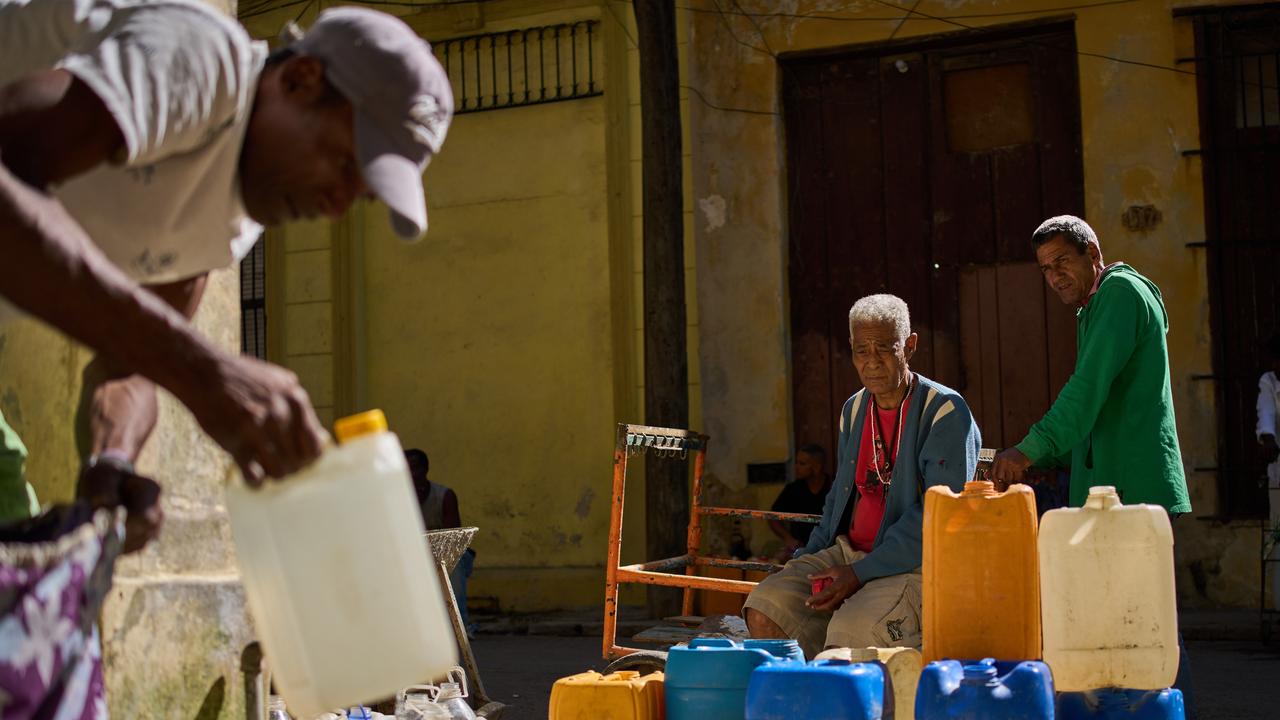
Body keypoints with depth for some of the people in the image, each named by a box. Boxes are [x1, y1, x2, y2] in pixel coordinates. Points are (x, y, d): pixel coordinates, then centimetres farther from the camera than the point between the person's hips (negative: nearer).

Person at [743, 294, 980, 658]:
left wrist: (862, 573, -20)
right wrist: (806, 558, 9)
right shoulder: (854, 410, 15)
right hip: (847, 553, 7)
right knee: (764, 608, -16)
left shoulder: (946, 413, -8)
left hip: (916, 565, -7)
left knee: (850, 631, -34)